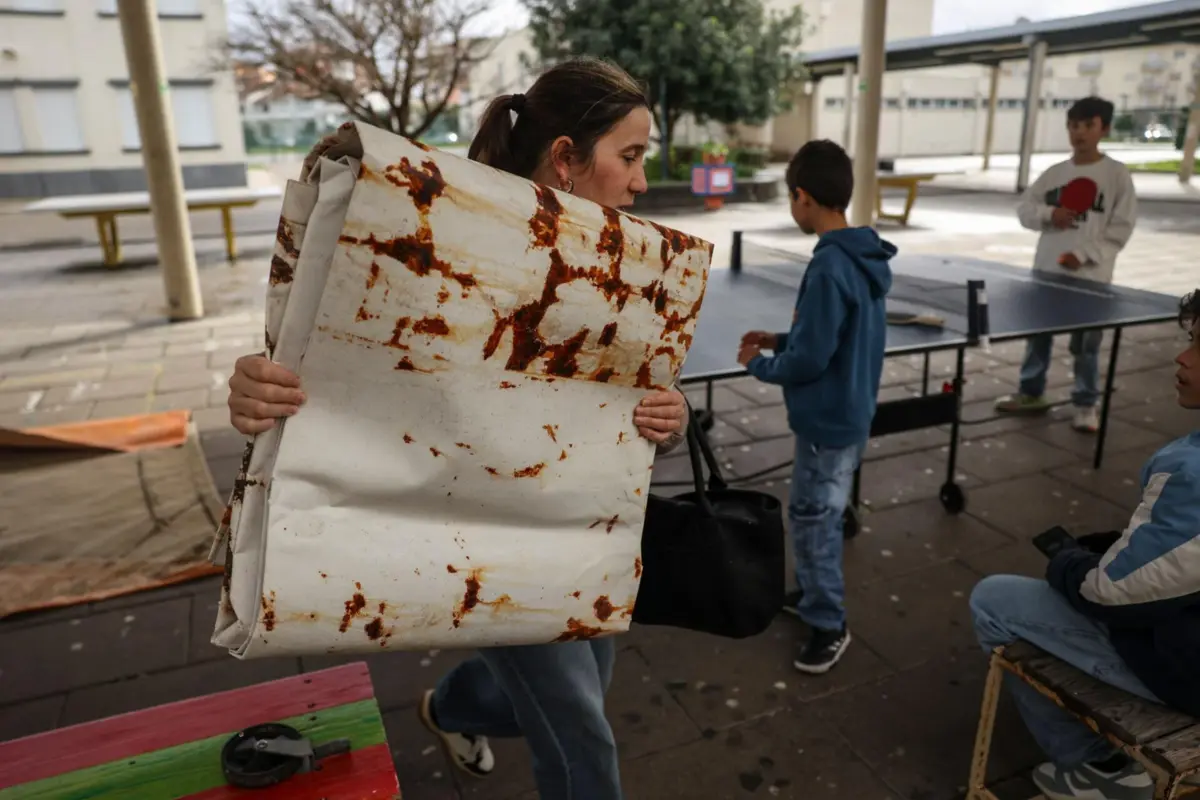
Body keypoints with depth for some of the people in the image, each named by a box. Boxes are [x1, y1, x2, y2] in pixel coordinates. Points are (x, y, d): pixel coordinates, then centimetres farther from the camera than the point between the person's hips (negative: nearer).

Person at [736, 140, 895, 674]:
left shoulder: (829, 268, -26)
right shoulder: (863, 258, 4)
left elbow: (809, 360, -24)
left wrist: (758, 364, -7)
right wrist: (781, 340, 9)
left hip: (829, 419, -10)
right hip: (848, 411, 10)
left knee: (812, 521, 5)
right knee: (815, 515, 23)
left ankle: (829, 625, 20)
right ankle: (815, 592, 41)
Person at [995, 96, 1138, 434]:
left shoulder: (1117, 174, -4)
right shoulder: (1054, 173, 7)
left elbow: (1122, 227, -7)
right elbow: (1024, 209, 9)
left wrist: (1084, 254, -18)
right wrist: (1049, 214, -12)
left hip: (1090, 276, -4)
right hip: (1047, 271, 4)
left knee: (1086, 344, 4)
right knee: (1037, 335, 13)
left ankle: (1086, 404, 17)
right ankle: (1031, 393, 28)